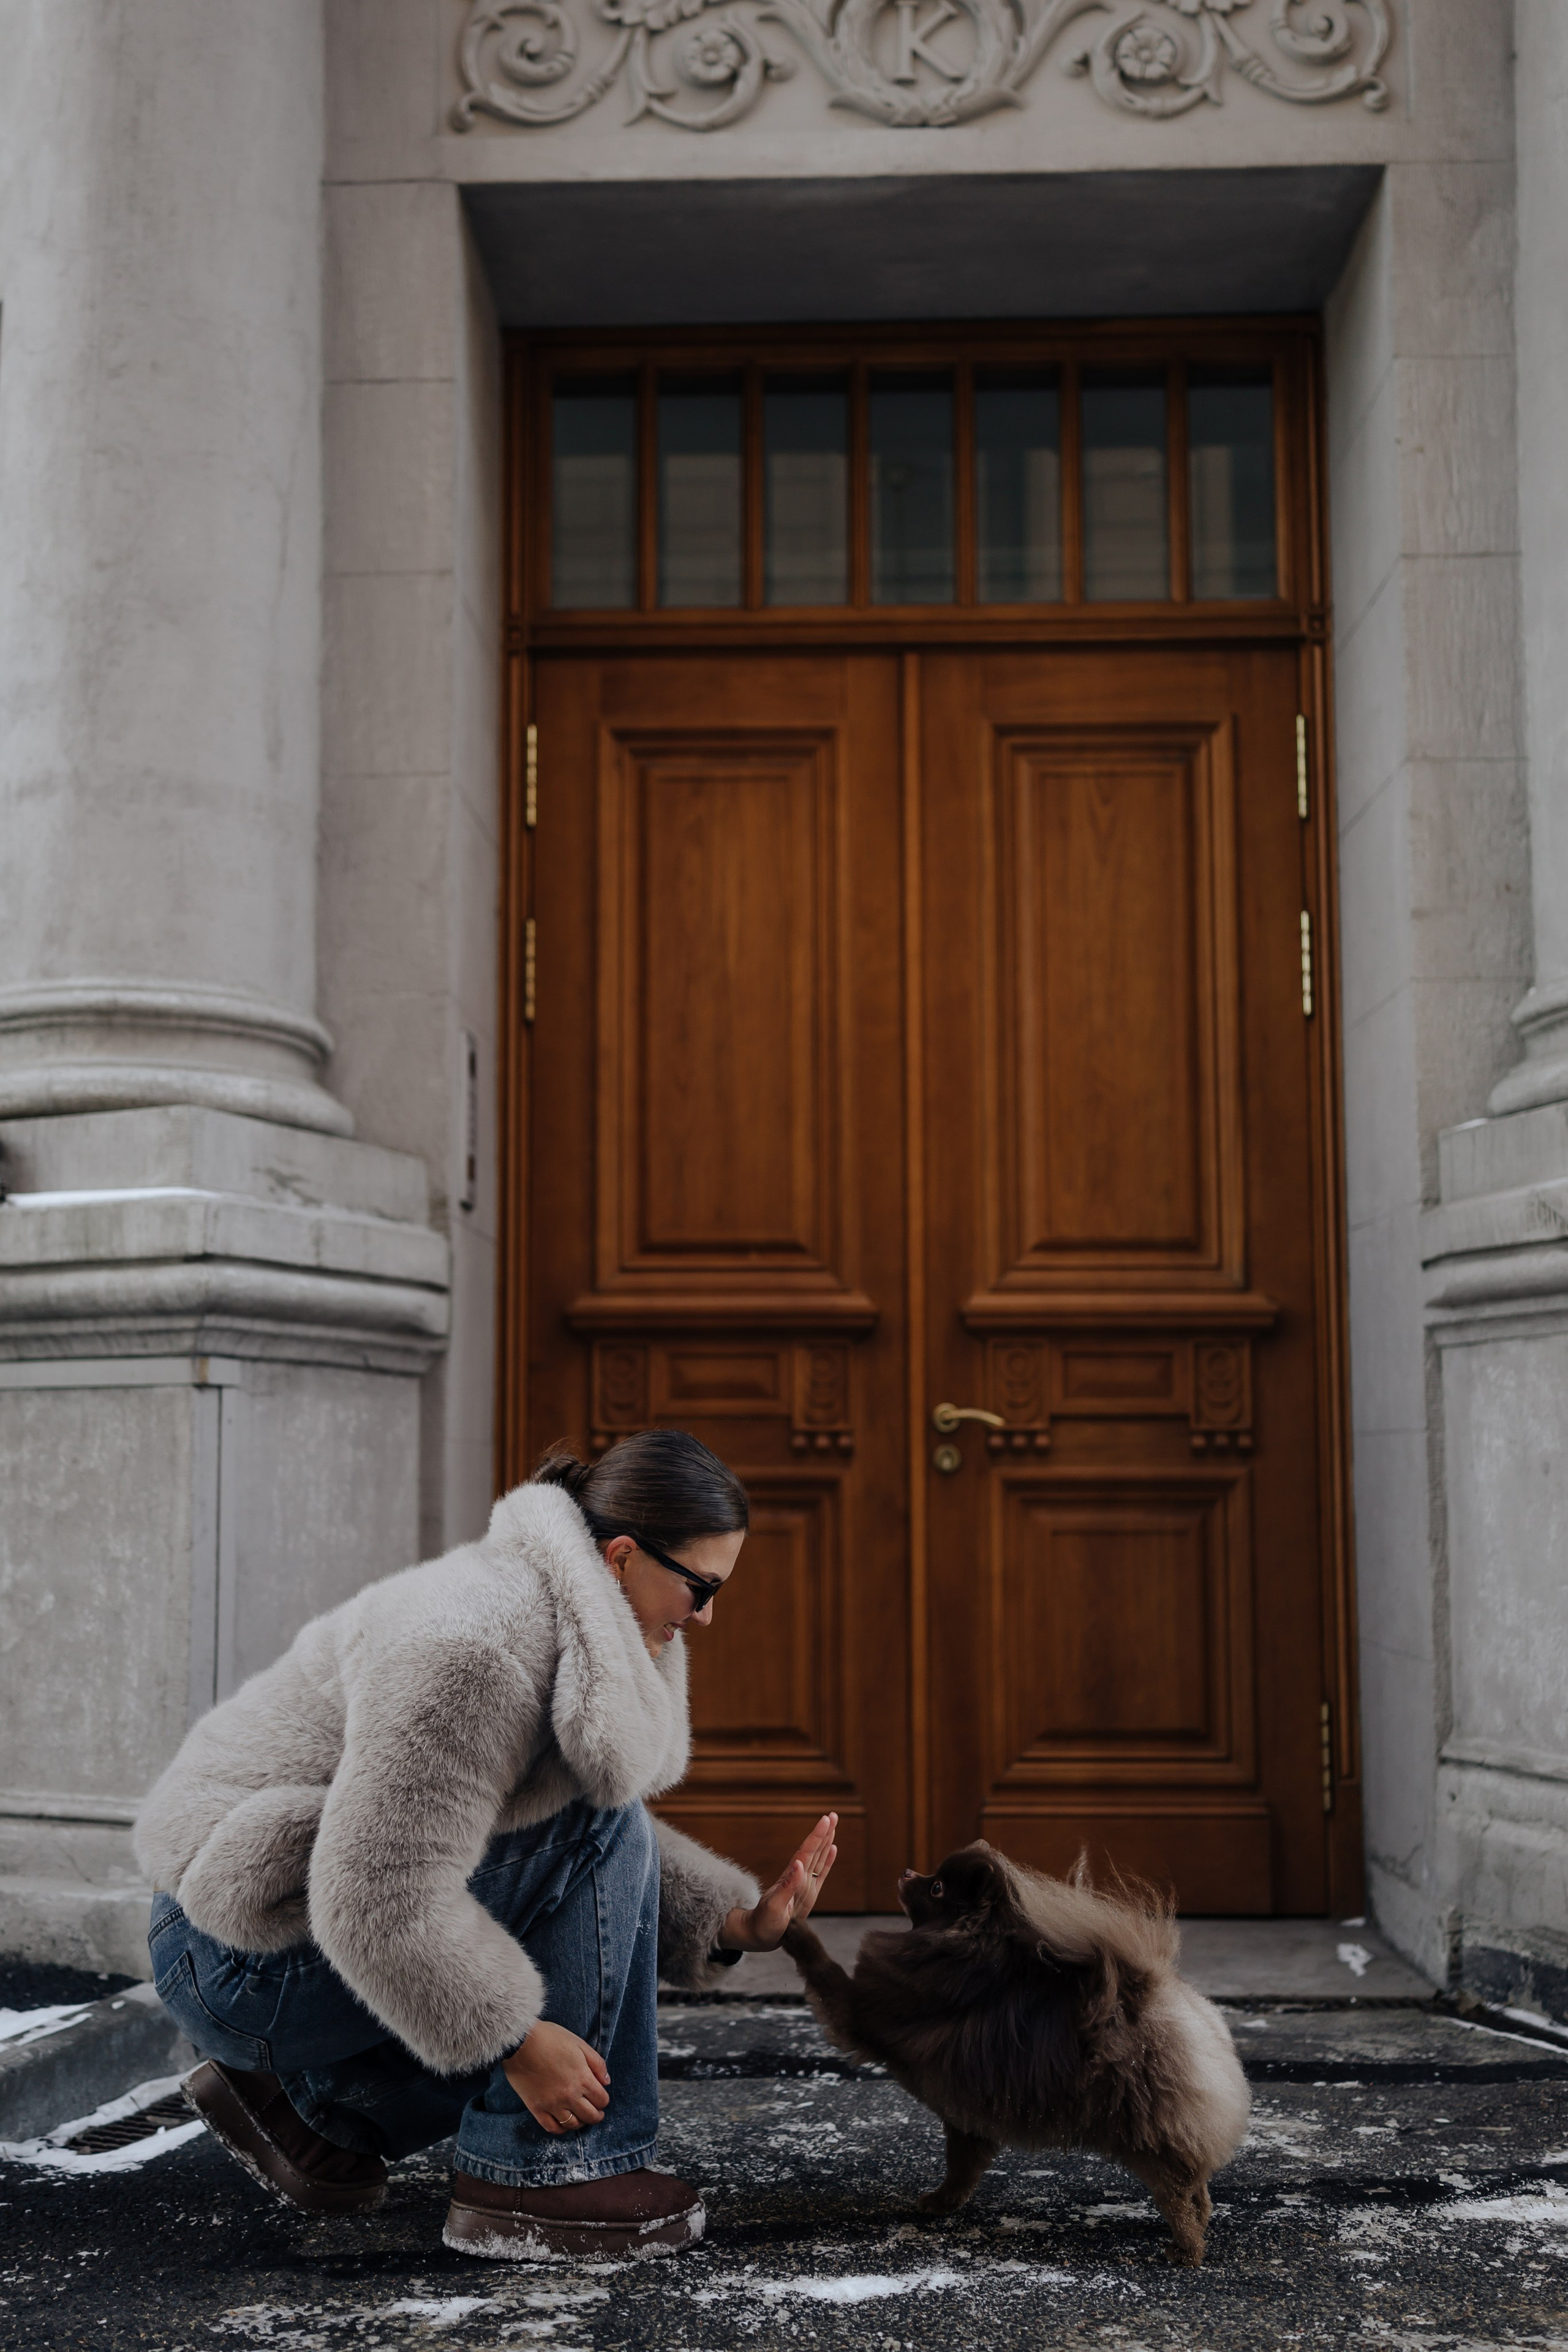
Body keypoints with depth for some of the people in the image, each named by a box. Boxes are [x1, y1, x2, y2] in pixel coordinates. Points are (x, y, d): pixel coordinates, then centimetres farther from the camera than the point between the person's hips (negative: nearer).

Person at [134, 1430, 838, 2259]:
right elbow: (380, 1902, -30)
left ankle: (299, 2093, 17)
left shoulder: (591, 1631, 5)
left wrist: (738, 1926, 0)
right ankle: (535, 2177, -11)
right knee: (594, 1833, -19)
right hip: (250, 1956, -10)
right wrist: (517, 2041, -22)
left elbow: (618, 1855, 14)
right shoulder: (477, 1649, -28)